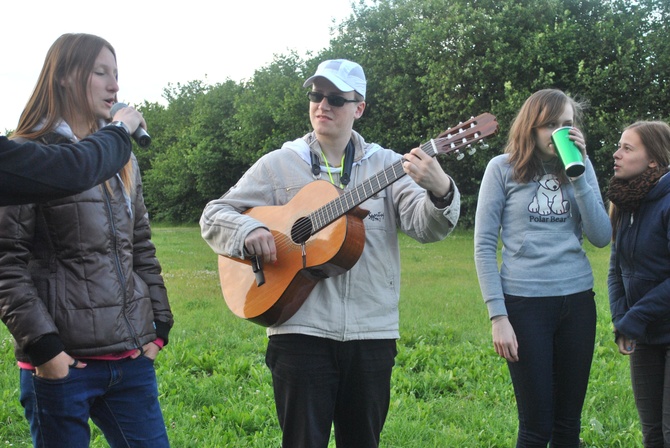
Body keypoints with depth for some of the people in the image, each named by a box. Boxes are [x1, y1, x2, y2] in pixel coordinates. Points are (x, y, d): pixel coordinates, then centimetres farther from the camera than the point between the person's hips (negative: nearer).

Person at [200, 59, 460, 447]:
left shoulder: (386, 165, 5)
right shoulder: (280, 164, 4)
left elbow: (425, 227, -8)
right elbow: (213, 216, 6)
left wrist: (441, 192, -30)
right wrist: (249, 231, -16)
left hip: (372, 332, 2)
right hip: (302, 331, -1)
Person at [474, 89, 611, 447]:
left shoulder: (579, 166, 10)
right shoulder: (503, 168, 0)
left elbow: (601, 237, 0)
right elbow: (484, 246, -3)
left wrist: (579, 173, -7)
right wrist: (497, 316, -9)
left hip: (577, 301, 3)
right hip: (524, 303, -3)